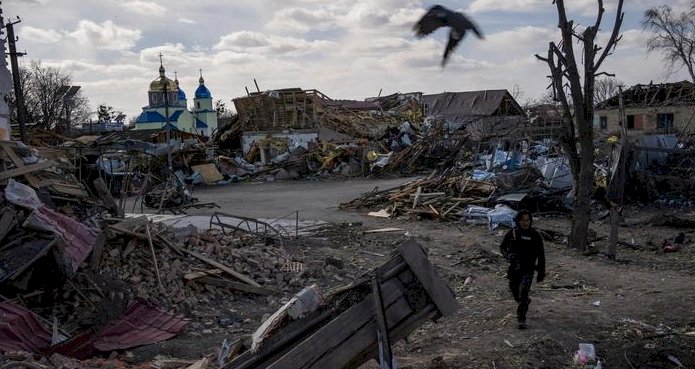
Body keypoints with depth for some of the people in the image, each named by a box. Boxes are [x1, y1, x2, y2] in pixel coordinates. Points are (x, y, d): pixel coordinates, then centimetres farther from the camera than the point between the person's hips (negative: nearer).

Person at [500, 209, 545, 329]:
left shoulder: (535, 235, -7)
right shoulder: (511, 234, -4)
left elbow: (541, 255, 2)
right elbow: (502, 247, 8)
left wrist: (541, 272, 4)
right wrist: (508, 255, -14)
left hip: (528, 270, -3)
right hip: (514, 268, 3)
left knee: (523, 294, -17)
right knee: (515, 291, 17)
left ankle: (521, 319, -10)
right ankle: (525, 302, 49)